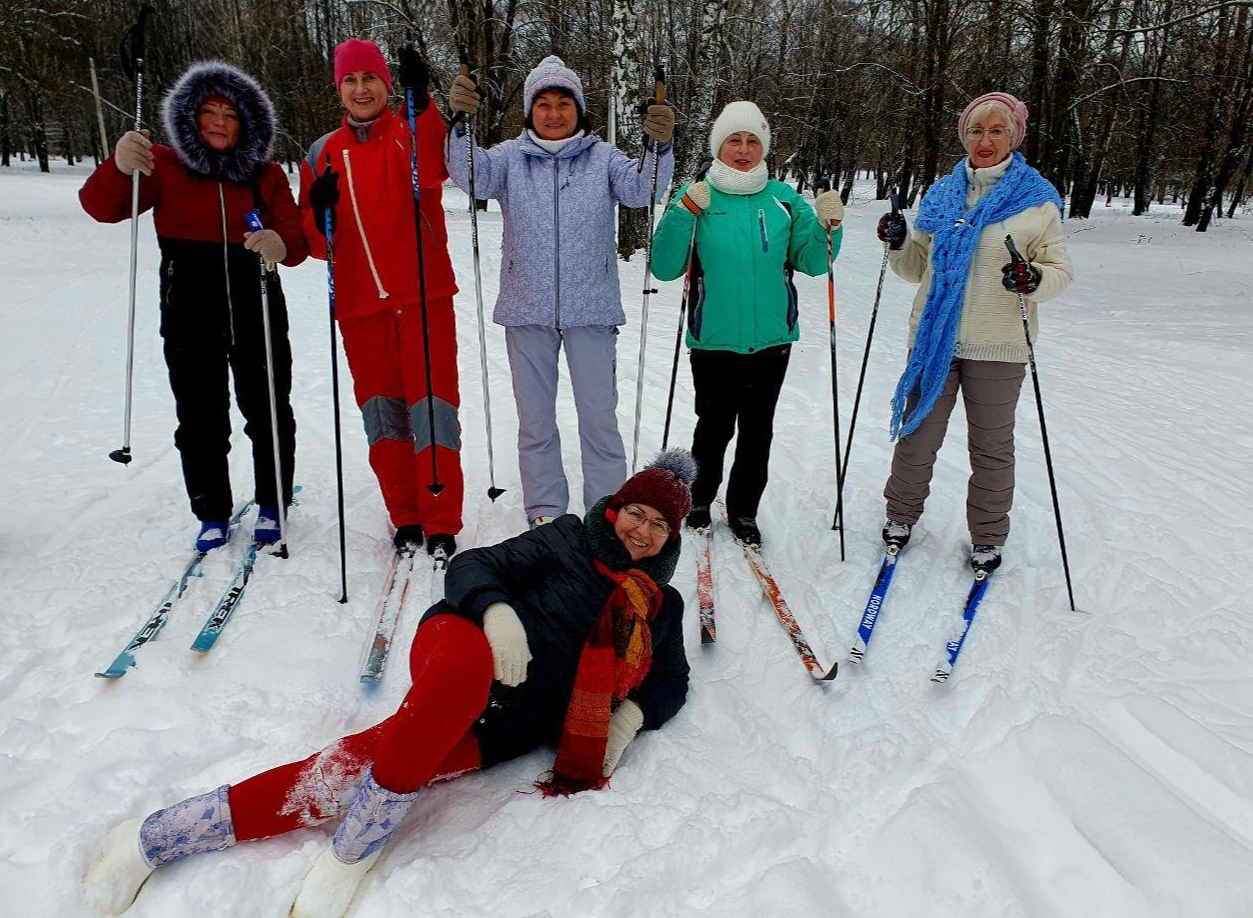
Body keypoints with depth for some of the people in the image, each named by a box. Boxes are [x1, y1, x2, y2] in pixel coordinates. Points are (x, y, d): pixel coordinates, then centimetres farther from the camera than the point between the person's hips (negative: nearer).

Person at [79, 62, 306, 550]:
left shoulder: (267, 175, 5)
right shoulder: (164, 165, 2)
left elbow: (297, 237, -3)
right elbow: (101, 207, -8)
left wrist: (280, 244, -28)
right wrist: (119, 167, -29)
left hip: (257, 312, 1)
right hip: (190, 317, 0)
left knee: (268, 412, 6)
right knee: (200, 418, 4)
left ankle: (271, 505, 24)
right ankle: (212, 515, 20)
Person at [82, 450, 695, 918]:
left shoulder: (662, 605, 22)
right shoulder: (569, 539, 11)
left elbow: (671, 681, 26)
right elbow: (473, 566, 5)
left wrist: (632, 715, 3)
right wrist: (497, 611, -19)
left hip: (497, 730, 3)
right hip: (466, 643, -3)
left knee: (367, 758, -20)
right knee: (467, 666, -41)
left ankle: (158, 839, -11)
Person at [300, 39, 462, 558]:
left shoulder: (413, 136, 5)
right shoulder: (322, 154, 14)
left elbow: (433, 172, -20)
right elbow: (313, 241, 13)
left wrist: (422, 103, -34)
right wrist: (320, 214, -9)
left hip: (423, 297, -3)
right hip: (360, 304, 3)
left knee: (432, 404, -6)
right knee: (380, 409, 5)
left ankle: (441, 525, 2)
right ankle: (406, 519, 17)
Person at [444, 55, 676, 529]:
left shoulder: (602, 157, 5)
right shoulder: (510, 157, 7)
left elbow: (638, 189, -10)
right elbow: (473, 176, -10)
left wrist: (657, 148, -30)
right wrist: (461, 126, -28)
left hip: (591, 309, -1)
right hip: (527, 311, 2)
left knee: (599, 415, 4)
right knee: (535, 419, 10)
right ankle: (545, 511, 24)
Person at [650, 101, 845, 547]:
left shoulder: (784, 199, 7)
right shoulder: (696, 197, -1)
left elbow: (811, 261, 7)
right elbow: (664, 268, -9)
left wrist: (827, 226, -11)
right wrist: (684, 213, -20)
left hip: (771, 339, 3)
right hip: (714, 339, -2)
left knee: (757, 430, 10)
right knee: (714, 426, 7)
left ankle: (744, 510, 28)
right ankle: (699, 499, 32)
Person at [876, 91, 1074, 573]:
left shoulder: (1038, 198, 2)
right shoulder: (940, 194, 10)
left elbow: (1061, 269, 1)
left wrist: (1035, 280, -20)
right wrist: (898, 244, -5)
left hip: (998, 346, -2)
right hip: (933, 339, 2)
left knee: (991, 446, 7)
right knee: (917, 434, 9)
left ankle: (987, 537, 23)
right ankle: (901, 515, 28)